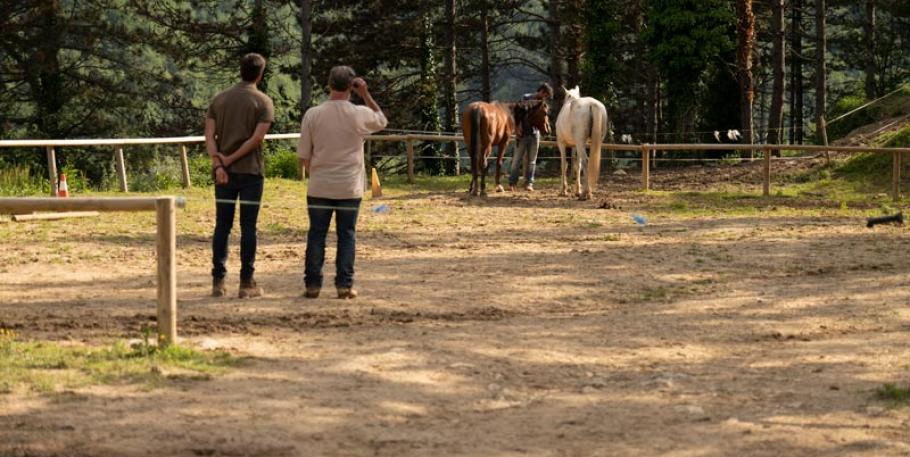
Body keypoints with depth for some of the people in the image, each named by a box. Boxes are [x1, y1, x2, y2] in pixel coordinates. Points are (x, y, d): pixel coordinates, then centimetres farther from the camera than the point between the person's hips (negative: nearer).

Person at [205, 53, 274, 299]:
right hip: (250, 171, -3)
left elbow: (210, 135, -2)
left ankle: (218, 281, 5)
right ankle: (247, 283, 1)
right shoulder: (263, 102, -3)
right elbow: (257, 138, -14)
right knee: (248, 227, 0)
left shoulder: (219, 99, 9)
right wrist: (230, 159, -11)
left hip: (224, 173, 4)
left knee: (222, 226, 7)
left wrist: (218, 163, -11)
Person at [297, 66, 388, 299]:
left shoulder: (312, 115, -6)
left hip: (319, 186, 0)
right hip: (350, 188, 0)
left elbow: (303, 156, -1)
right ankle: (344, 284, 5)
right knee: (346, 236, 8)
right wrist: (366, 95, 9)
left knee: (316, 235, 8)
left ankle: (313, 284, 8)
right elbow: (382, 121, 16)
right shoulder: (360, 114, -8)